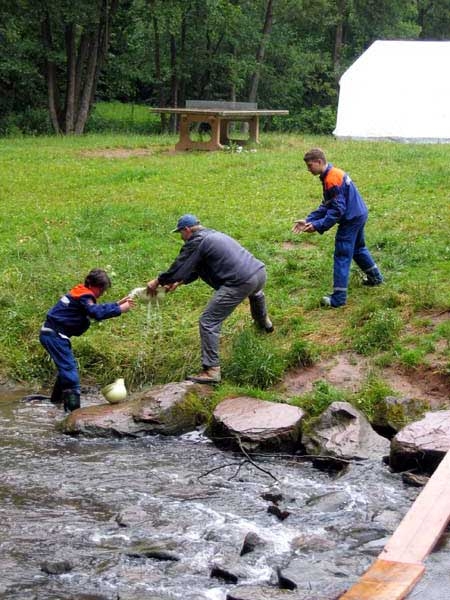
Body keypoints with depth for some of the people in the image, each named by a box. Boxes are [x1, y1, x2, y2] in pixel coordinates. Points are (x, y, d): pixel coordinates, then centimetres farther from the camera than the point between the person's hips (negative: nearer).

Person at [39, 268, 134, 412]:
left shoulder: (81, 293, 15)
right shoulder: (84, 296, -15)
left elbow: (98, 308, 22)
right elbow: (97, 313, -29)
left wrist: (118, 304, 15)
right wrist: (119, 309, -23)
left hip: (51, 334, 11)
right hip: (55, 335, -11)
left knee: (66, 367, 22)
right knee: (69, 368, -13)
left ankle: (57, 398, 36)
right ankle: (73, 406, -17)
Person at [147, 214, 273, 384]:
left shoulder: (195, 242, -5)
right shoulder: (212, 234, 25)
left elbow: (179, 268, -3)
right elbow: (195, 268, 33)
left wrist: (157, 282, 10)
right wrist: (178, 282, 30)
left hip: (241, 283, -10)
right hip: (260, 271, 10)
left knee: (209, 323, -5)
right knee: (255, 294, 47)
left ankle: (211, 370, -9)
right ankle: (265, 324, 71)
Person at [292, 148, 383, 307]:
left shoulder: (332, 180, -25)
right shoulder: (334, 173, 8)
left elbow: (337, 210, -25)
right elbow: (326, 205, 10)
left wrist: (318, 226, -24)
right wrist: (308, 220, 3)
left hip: (351, 220, -10)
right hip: (359, 215, 10)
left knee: (342, 257, -5)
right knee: (358, 248, 29)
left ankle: (338, 298, -4)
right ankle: (375, 277, 46)